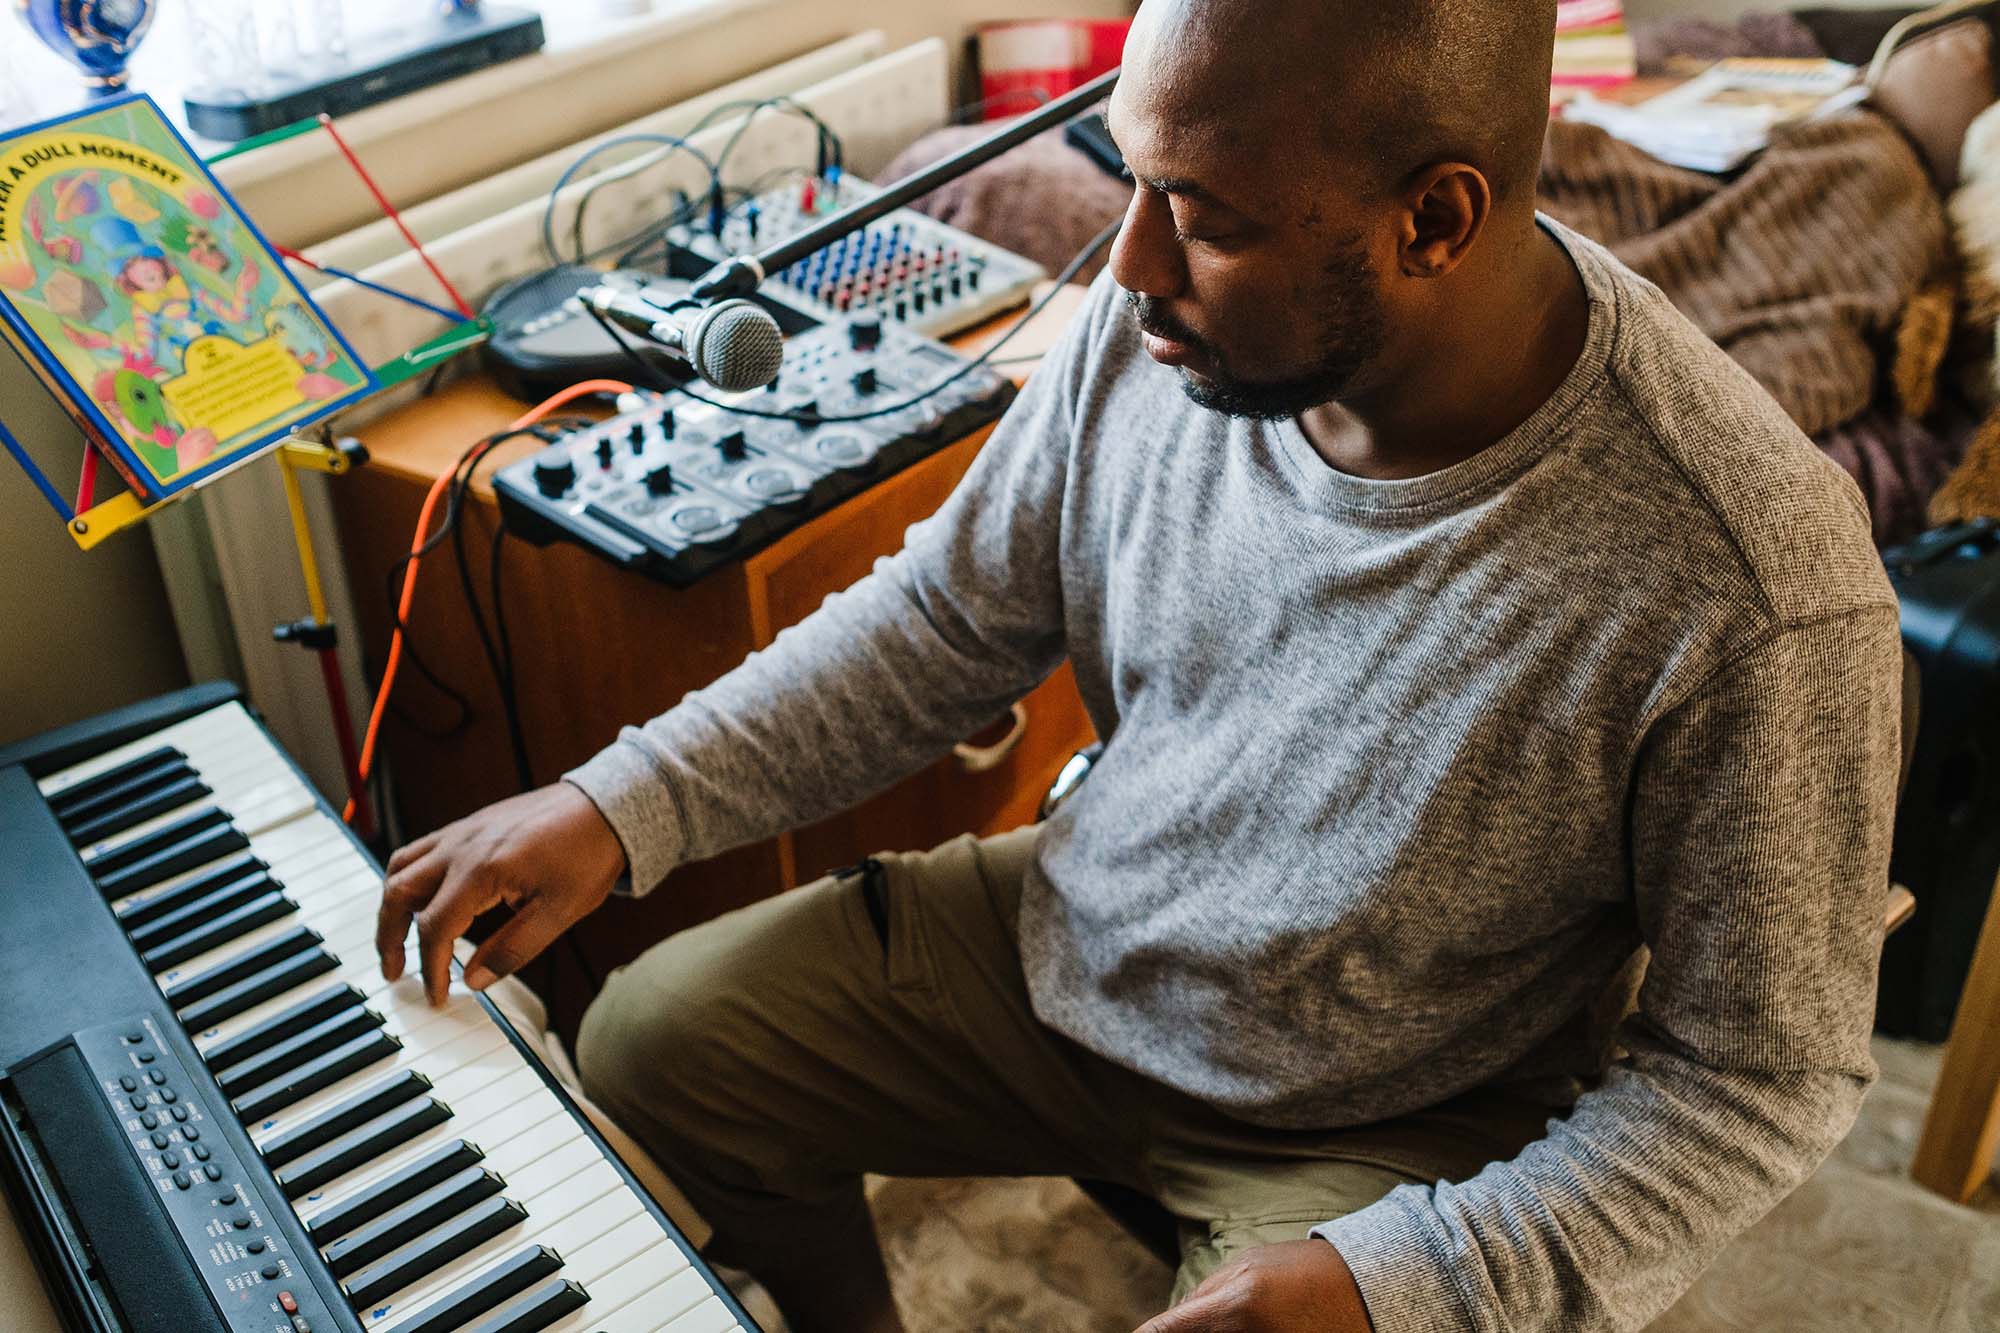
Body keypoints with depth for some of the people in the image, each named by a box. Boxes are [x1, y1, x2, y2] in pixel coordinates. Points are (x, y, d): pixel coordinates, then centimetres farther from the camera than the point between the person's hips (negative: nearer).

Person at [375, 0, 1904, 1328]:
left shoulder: (1755, 586, -30)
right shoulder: (1156, 324, -16)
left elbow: (1766, 1069, -17)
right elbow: (953, 616, -1)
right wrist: (626, 804, -10)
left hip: (1384, 1139, -3)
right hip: (1070, 942, 4)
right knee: (648, 1043, 2)